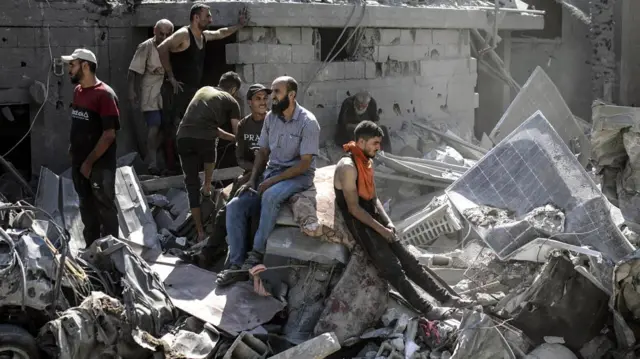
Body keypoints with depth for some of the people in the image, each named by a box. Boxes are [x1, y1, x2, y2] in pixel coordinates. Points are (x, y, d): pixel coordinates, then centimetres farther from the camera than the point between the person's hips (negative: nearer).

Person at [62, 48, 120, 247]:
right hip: (79, 163, 8)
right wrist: (72, 150, 11)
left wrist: (89, 162, -16)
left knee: (105, 208, 1)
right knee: (87, 208, 17)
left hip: (100, 165, -8)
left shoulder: (104, 94, -16)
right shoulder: (77, 91, 9)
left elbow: (109, 135, -19)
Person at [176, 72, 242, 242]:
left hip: (183, 137, 4)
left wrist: (232, 137, 39)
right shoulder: (231, 101, 16)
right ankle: (207, 187, 33)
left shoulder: (203, 90, 30)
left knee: (191, 184, 9)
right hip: (203, 138, -4)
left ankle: (200, 232, 10)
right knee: (209, 153, 36)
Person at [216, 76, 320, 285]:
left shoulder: (307, 123, -14)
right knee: (234, 206, -13)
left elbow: (305, 163, -17)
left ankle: (257, 253, -25)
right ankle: (237, 265, -10)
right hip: (271, 173, 7)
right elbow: (263, 152, 14)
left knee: (270, 196, -38)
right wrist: (252, 180, -1)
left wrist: (273, 180, -21)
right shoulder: (271, 117, 6)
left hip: (298, 176, -6)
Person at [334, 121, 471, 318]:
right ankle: (426, 309, -11)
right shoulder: (348, 167, -19)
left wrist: (387, 222, 3)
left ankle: (444, 297, 5)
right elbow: (354, 208, -20)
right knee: (393, 268, -11)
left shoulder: (367, 161, 11)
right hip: (359, 225, -8)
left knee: (409, 260, 4)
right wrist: (380, 229, -17)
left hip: (373, 220, 9)